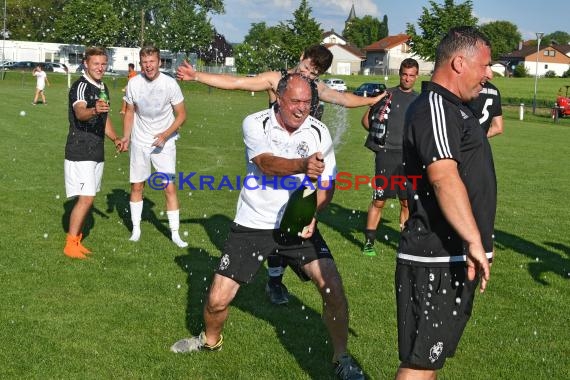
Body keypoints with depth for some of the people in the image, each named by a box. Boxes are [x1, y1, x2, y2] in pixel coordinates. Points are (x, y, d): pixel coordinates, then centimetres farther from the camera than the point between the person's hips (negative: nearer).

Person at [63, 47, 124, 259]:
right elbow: (80, 113, -33)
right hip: (80, 152, -8)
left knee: (87, 199, 11)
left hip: (96, 152, 8)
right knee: (85, 198, -12)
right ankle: (70, 245, -2)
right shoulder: (80, 86, -13)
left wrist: (115, 138, 11)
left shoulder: (103, 88, 14)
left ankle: (76, 241, 20)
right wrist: (94, 110, -55)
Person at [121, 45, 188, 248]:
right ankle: (136, 229, 24)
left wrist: (165, 135, -19)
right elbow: (130, 112, 7)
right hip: (140, 142, 3)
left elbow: (181, 115, -7)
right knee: (136, 186, 9)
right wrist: (126, 137, -2)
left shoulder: (170, 84, -15)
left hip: (164, 142, -2)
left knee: (170, 188, -5)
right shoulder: (133, 83, -7)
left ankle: (175, 233, 4)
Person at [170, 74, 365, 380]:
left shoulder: (318, 131, -2)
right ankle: (211, 340, 34)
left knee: (332, 285, -15)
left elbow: (327, 182, 3)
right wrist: (303, 165, -46)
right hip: (253, 225, -1)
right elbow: (266, 163, -27)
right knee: (217, 299, -1)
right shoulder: (255, 124, -9)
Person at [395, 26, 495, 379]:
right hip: (438, 260, -10)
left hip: (455, 258, 10)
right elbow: (444, 177, -32)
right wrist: (475, 241, -37)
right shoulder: (434, 107, -17)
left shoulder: (453, 108, 17)